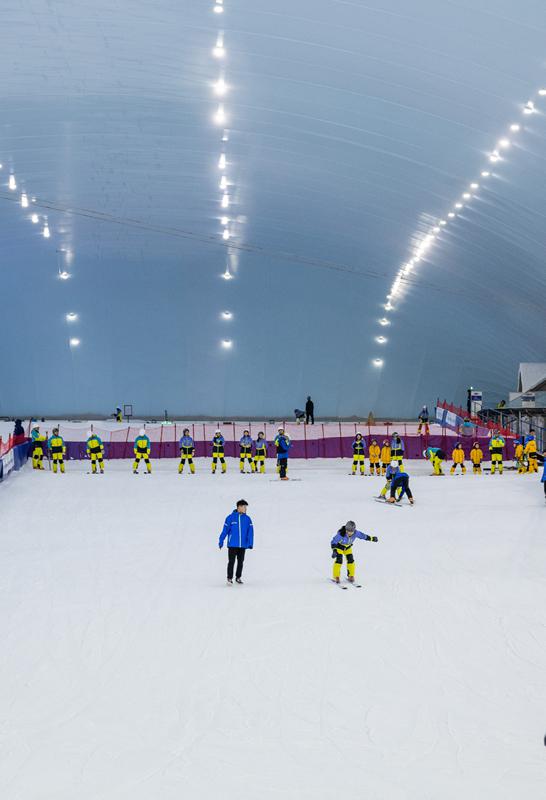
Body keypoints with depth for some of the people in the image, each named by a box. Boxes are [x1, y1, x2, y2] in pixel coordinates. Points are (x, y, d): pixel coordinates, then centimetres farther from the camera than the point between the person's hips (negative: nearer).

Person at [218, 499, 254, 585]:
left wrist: (250, 543, -8)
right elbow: (225, 530, -5)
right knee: (231, 562, -4)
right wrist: (221, 541, -4)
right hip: (232, 544, -3)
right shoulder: (230, 517, -7)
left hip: (243, 545, 3)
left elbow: (250, 532, -1)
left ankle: (238, 577, 26)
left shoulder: (247, 518, 2)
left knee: (240, 562, 12)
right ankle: (230, 578, 5)